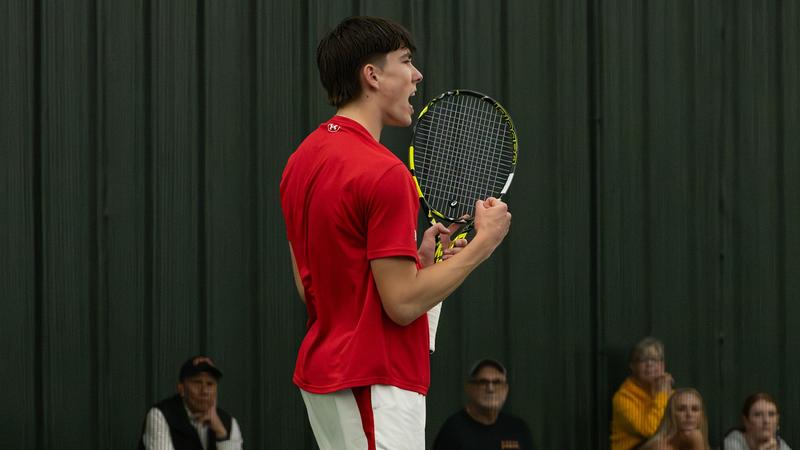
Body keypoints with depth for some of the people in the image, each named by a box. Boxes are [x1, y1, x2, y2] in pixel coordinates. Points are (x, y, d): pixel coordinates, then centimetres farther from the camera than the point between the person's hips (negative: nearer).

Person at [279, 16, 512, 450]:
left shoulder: (302, 159, 11)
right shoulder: (384, 172, -18)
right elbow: (403, 304, -19)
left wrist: (415, 258, 13)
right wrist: (483, 243, -8)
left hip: (322, 373, 10)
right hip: (374, 382, -10)